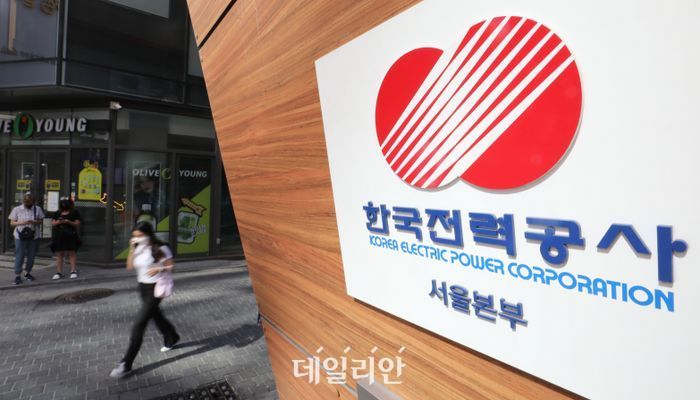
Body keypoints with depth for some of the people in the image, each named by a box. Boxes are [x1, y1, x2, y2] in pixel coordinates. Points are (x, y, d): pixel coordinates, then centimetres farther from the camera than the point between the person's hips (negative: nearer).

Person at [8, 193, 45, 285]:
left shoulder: (37, 209, 4)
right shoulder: (17, 209, 0)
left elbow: (40, 221, 8)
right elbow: (12, 223, 1)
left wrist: (34, 222, -15)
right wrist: (22, 223, -18)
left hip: (33, 236, 2)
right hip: (20, 236, -2)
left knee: (31, 256, 9)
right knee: (19, 256, -2)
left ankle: (27, 273, 26)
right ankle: (17, 275, 7)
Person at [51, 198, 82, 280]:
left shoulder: (75, 213, 3)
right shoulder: (57, 213, 16)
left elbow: (77, 224, -3)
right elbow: (52, 223, 13)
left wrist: (68, 222, -18)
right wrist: (57, 222, -8)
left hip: (71, 236, -4)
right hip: (59, 236, 4)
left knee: (72, 253, -2)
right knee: (59, 254, 4)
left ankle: (74, 271, 2)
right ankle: (59, 272, 9)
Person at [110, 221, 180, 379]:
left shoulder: (160, 249, -17)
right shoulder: (138, 249, 2)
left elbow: (171, 267, -10)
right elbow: (129, 266, -2)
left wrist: (159, 269, -29)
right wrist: (132, 249, -11)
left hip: (155, 288, -7)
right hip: (142, 287, 7)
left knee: (139, 324, -8)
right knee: (156, 316, 23)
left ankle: (126, 364, 0)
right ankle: (172, 338, 48)